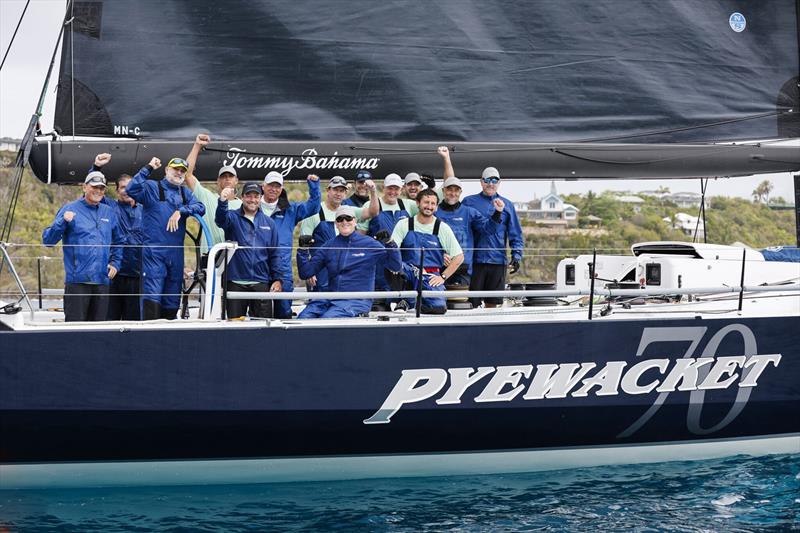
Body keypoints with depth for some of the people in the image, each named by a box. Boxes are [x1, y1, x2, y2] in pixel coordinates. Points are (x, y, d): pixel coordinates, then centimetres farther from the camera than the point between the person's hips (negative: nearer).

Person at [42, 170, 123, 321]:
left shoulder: (110, 213, 14)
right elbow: (48, 240, -5)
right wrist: (63, 222, -20)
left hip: (102, 280, 4)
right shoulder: (70, 209, 1)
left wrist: (115, 263, 11)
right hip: (77, 280, -4)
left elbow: (119, 242, 26)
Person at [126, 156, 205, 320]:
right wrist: (148, 169, -16)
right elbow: (132, 190, -15)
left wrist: (180, 211, -12)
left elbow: (200, 207, 2)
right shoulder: (152, 187, 3)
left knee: (172, 299, 11)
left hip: (176, 253, 6)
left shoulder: (185, 192, 17)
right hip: (153, 251, -6)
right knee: (152, 294, -15)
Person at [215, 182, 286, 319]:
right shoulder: (233, 217, 3)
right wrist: (223, 202, -43)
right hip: (236, 283, -2)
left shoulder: (269, 223, 10)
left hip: (262, 283, 2)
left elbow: (275, 255, 11)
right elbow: (221, 219, -22)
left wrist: (277, 279, 1)